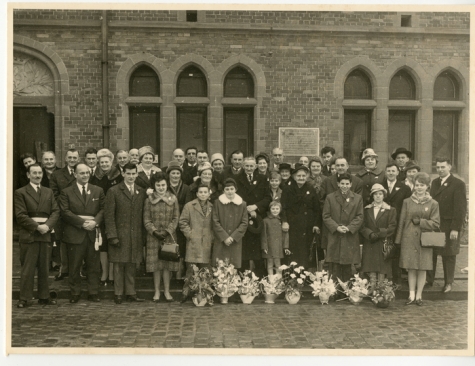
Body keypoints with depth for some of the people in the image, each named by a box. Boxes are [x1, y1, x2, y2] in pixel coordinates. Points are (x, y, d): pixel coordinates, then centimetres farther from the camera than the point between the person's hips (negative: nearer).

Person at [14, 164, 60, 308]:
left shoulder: (49, 192, 15)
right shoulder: (20, 193, 1)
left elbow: (55, 211, 7)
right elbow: (20, 215, -7)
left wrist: (47, 225, -10)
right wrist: (36, 227, -14)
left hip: (45, 234, 4)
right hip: (28, 235, -4)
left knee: (44, 268, 9)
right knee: (27, 268, -2)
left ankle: (44, 297, 17)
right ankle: (24, 298, 5)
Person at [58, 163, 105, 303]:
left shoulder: (98, 191, 12)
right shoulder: (66, 192, 4)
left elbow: (103, 209, 7)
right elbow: (65, 212, -5)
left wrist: (95, 222, -11)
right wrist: (82, 222, -14)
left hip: (93, 232, 2)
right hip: (75, 233, -2)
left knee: (93, 265, 5)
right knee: (74, 266, 4)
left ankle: (93, 293, 13)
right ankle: (75, 293, 15)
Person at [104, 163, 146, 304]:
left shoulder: (142, 192, 12)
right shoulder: (113, 191, 0)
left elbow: (143, 215, 12)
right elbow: (109, 216, -4)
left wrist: (144, 234, 5)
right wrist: (112, 236, -10)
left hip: (136, 236, 3)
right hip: (119, 235, -3)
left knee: (132, 265, 8)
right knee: (118, 265, 2)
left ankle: (130, 293, 17)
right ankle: (118, 294, 12)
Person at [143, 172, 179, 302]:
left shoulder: (173, 199, 3)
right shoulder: (149, 200, 2)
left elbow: (175, 218, 3)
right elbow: (146, 220, 1)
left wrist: (168, 231, -10)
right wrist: (154, 231, -12)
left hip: (169, 236, 0)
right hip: (153, 237, 0)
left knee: (167, 264, 3)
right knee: (156, 264, 3)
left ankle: (167, 291, 14)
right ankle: (157, 292, 14)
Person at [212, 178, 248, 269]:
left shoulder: (242, 204, 7)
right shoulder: (217, 203, 3)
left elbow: (244, 223, 3)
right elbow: (215, 222, -1)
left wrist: (233, 237, -8)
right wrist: (224, 237, -10)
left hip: (236, 242, 1)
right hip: (220, 242, -1)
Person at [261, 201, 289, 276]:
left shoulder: (281, 221, 5)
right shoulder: (266, 221, -1)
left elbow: (285, 234, 7)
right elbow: (263, 235, 0)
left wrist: (286, 247, 3)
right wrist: (264, 247, -6)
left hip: (279, 247, 1)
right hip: (269, 247, -1)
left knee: (278, 265, 6)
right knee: (270, 265, 5)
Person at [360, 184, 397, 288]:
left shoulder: (391, 210, 6)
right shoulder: (367, 209, 13)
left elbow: (392, 227, -2)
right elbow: (362, 226, 6)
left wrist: (379, 234, -14)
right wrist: (370, 234, -12)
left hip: (383, 244, -2)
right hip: (369, 246, 2)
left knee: (382, 272, -3)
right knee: (372, 273, 1)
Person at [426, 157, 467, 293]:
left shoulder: (458, 184, -7)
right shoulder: (434, 183, 12)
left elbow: (461, 208, -11)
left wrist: (455, 228, -16)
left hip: (449, 226, -4)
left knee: (449, 255, 7)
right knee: (430, 253, 6)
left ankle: (448, 283, 20)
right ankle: (428, 280, 18)